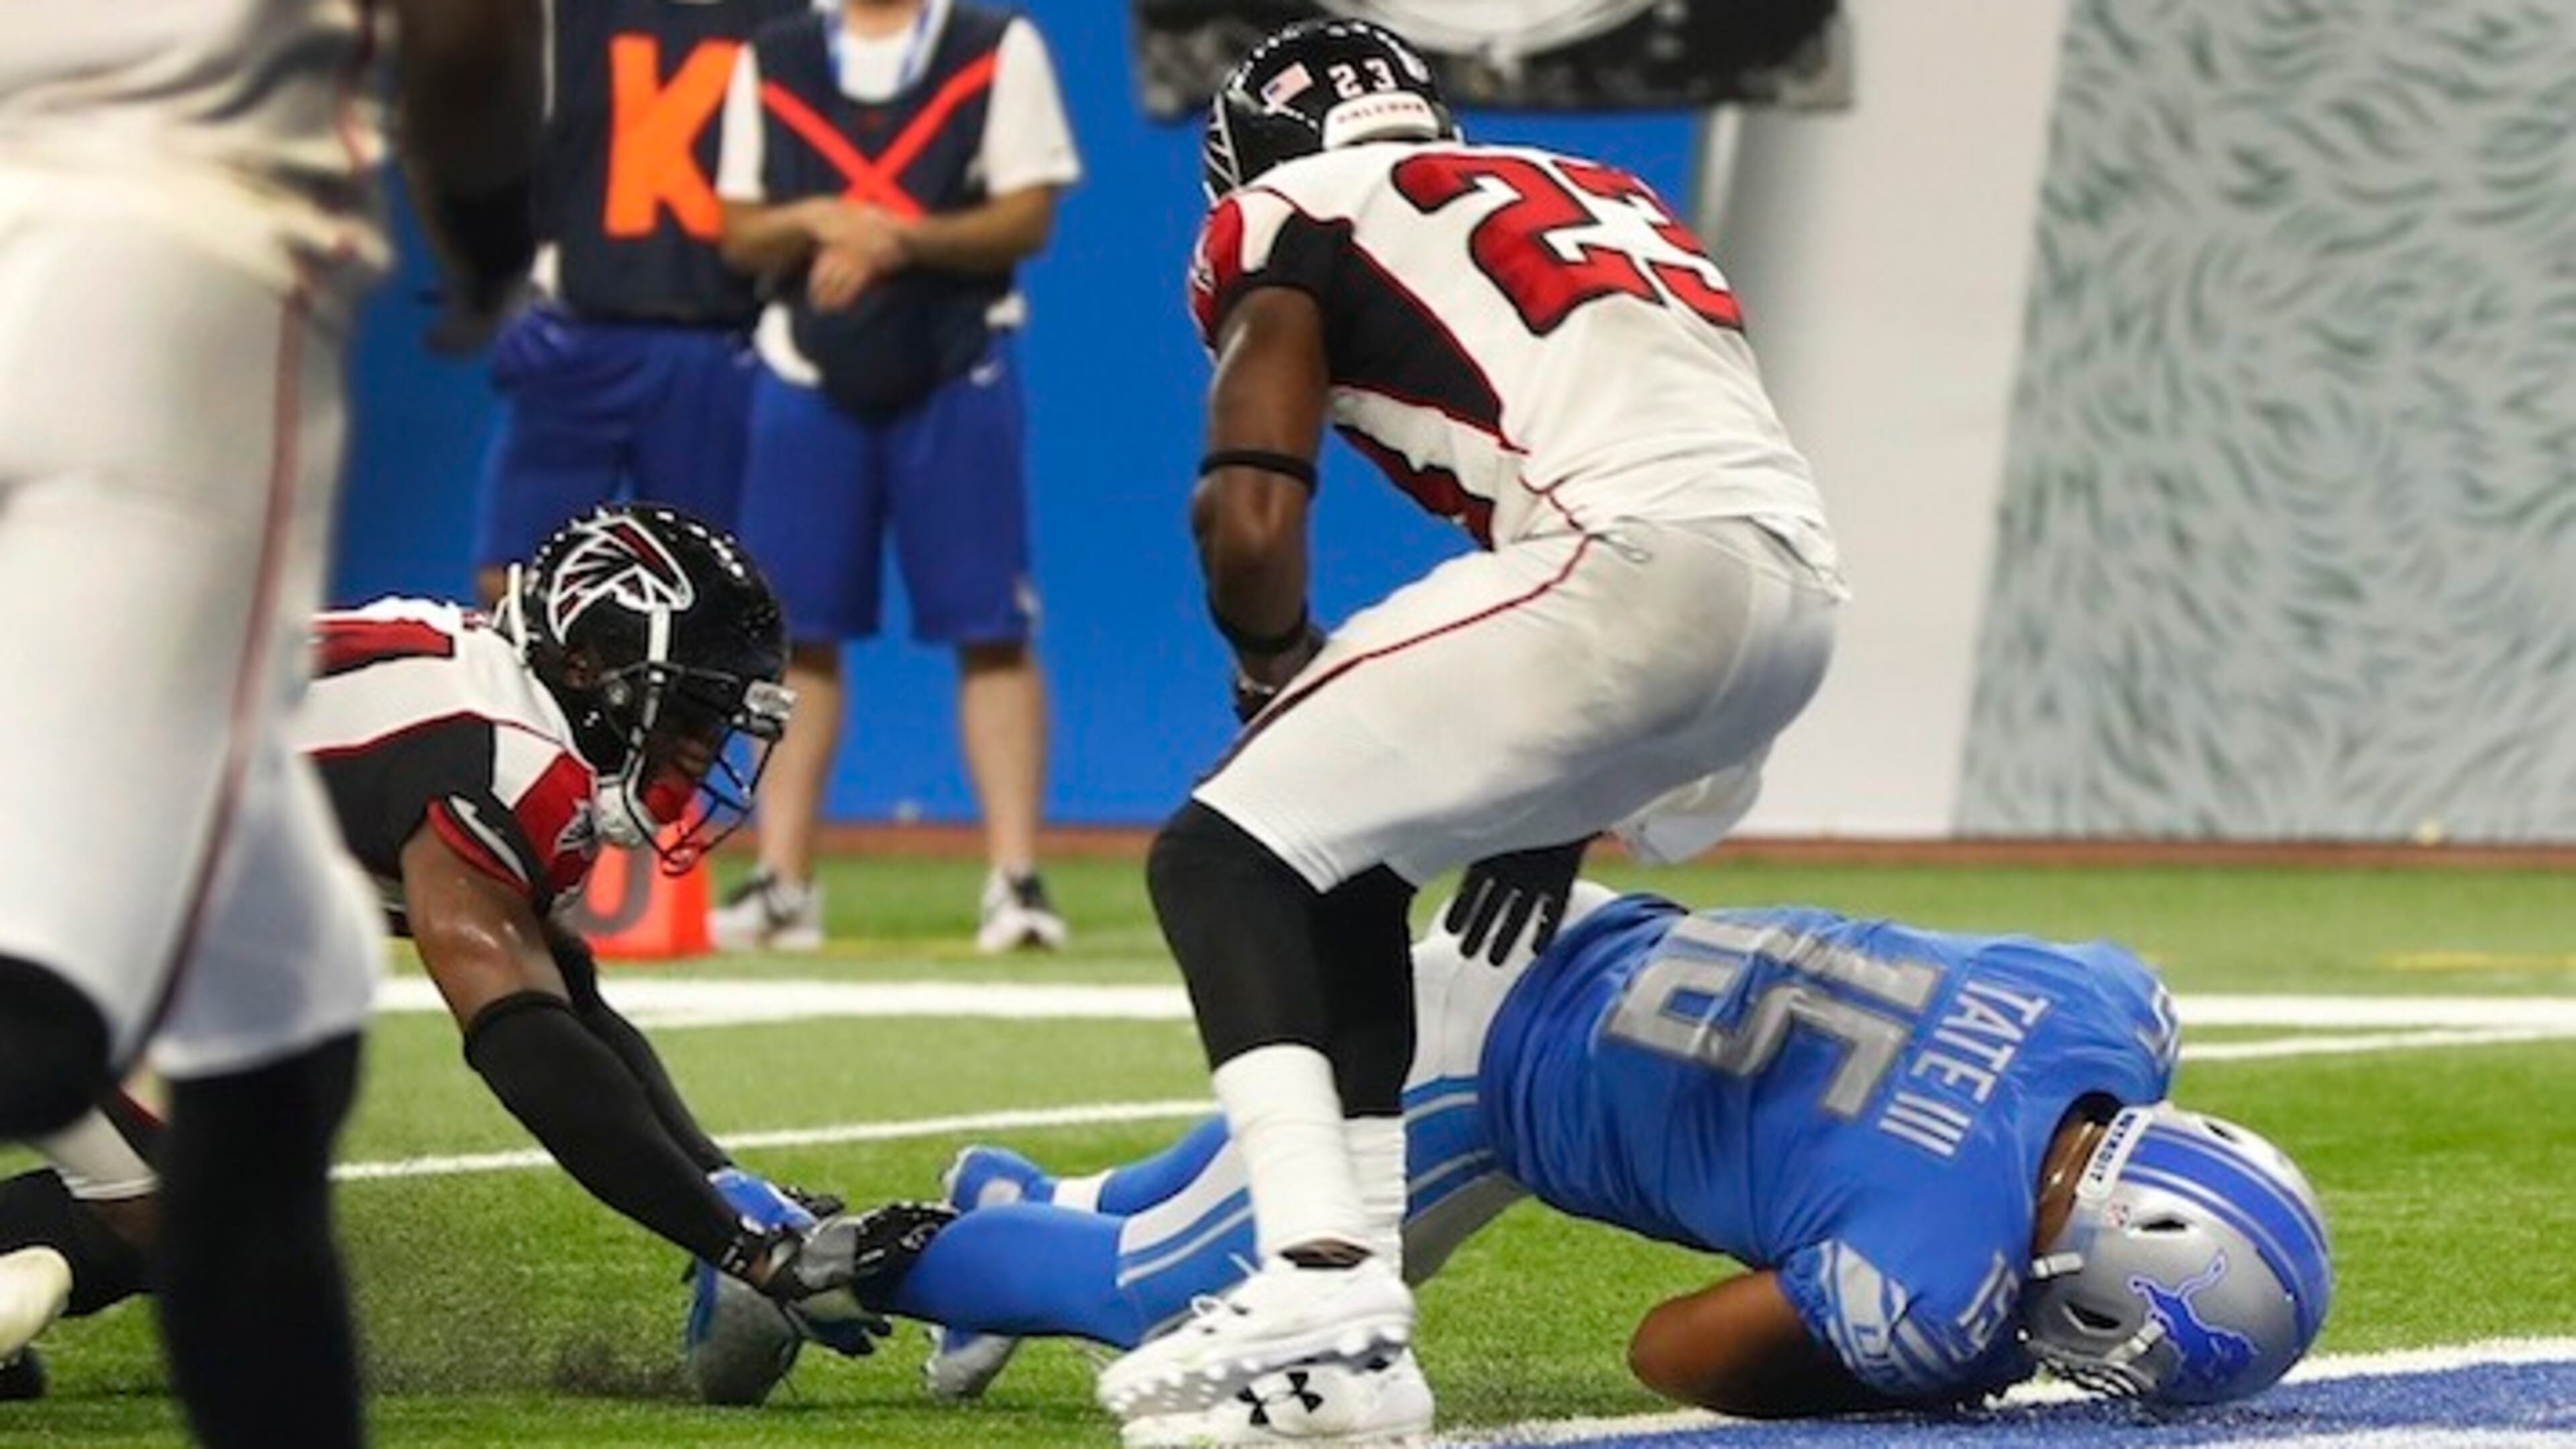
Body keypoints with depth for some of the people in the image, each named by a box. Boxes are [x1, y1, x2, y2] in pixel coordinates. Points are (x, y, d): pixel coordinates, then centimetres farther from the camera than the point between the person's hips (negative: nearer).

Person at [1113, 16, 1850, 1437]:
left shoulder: (1296, 214, 12)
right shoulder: (1589, 196, 33)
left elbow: (1247, 519, 1)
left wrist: (1277, 682, 22)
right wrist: (1558, 806, 33)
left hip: (1636, 569, -8)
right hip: (1793, 593, 8)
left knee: (1227, 855, -2)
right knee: (1341, 860, 21)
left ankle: (1319, 1278, -21)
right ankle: (1356, 1331, 15)